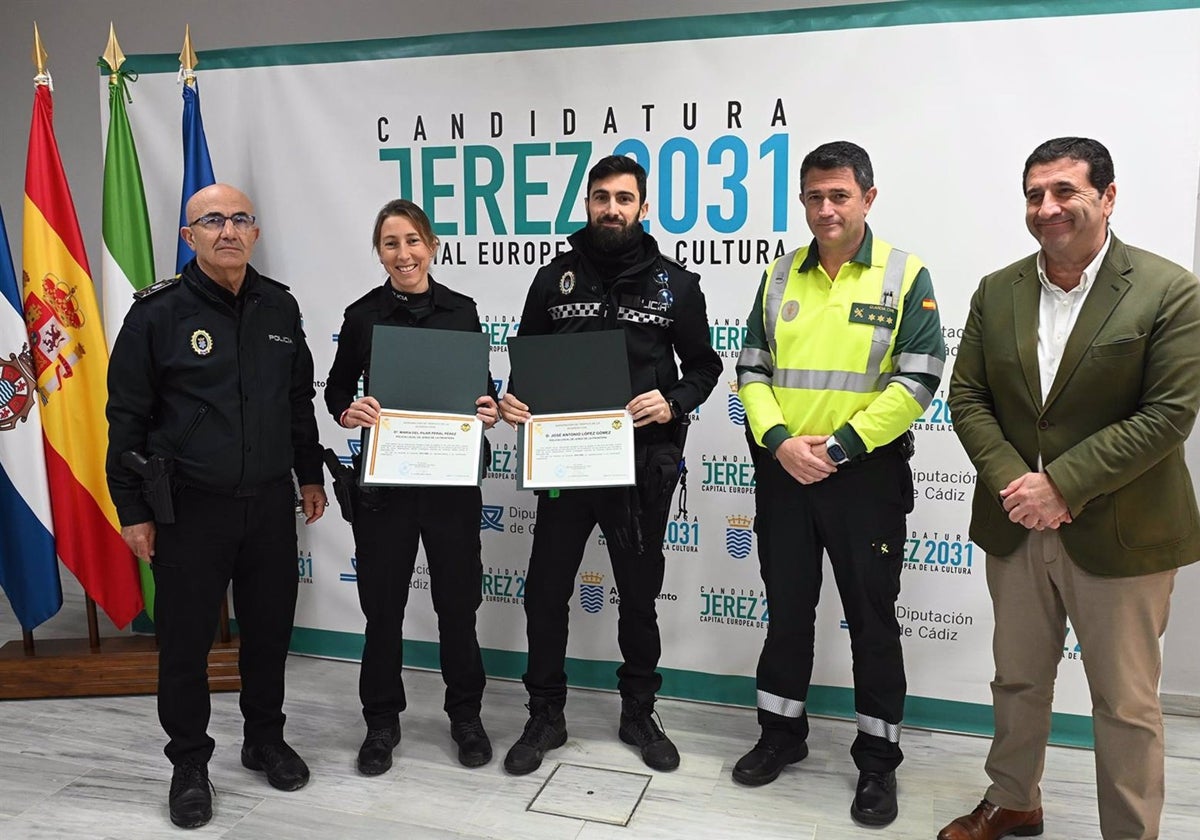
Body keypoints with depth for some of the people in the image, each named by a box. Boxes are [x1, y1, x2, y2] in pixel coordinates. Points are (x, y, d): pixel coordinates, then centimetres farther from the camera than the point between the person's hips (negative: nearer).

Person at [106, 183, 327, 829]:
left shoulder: (280, 308, 6)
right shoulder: (158, 312, -6)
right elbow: (127, 417, -4)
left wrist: (310, 476, 16)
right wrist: (132, 509, -5)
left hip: (270, 503, 4)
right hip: (190, 508, -3)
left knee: (270, 629, 14)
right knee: (186, 639, 7)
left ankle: (265, 739, 35)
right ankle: (189, 764, 26)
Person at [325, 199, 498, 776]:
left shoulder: (462, 310, 3)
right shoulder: (362, 315, 1)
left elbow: (483, 386, 10)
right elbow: (336, 389, 8)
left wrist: (489, 410, -12)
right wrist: (348, 413, -14)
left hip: (452, 479, 1)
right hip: (382, 479, 0)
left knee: (458, 599, 8)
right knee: (382, 603, 7)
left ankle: (465, 714, 28)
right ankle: (381, 721, 26)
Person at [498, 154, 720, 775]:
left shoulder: (675, 284, 1)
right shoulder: (555, 277, 5)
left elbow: (703, 365, 5)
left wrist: (674, 404, -14)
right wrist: (513, 400, -10)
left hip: (643, 462, -1)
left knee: (640, 594, 13)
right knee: (545, 591, 6)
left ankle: (638, 714, 32)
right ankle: (545, 717, 25)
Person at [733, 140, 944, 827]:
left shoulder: (906, 277, -5)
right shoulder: (780, 277, 6)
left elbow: (918, 380, -11)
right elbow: (753, 371, 5)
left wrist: (838, 447, -16)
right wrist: (780, 441, -11)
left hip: (867, 475, -3)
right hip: (783, 471, 4)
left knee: (872, 616, 8)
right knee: (787, 607, 15)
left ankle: (879, 758, 25)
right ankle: (783, 733, 34)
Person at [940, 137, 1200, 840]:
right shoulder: (997, 292, 4)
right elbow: (968, 398, 3)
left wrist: (1061, 485, -20)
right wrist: (1012, 480, -12)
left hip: (1119, 535, -4)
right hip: (1016, 527, 4)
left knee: (1126, 703, 10)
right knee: (1018, 680, 20)